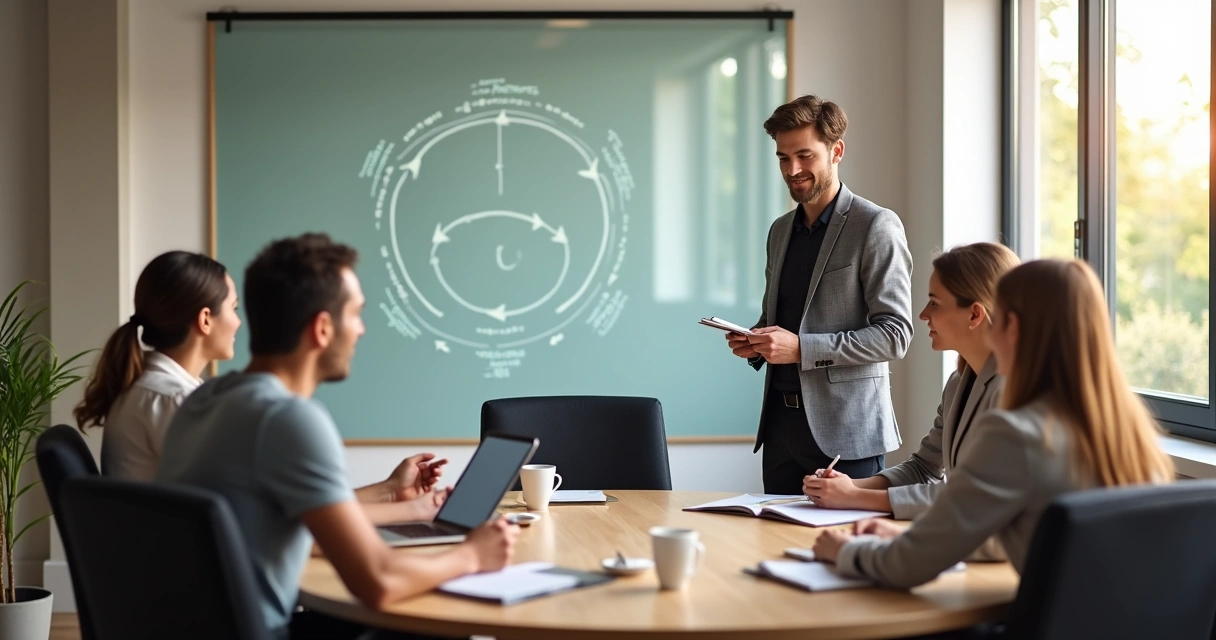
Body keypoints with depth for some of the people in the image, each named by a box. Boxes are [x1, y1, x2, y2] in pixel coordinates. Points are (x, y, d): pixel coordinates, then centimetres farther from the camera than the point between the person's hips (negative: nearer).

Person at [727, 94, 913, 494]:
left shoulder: (876, 227, -8)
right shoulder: (781, 230, 15)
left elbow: (894, 334, -14)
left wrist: (802, 349, -20)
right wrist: (754, 343, 3)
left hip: (845, 430, -6)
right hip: (781, 420, 7)